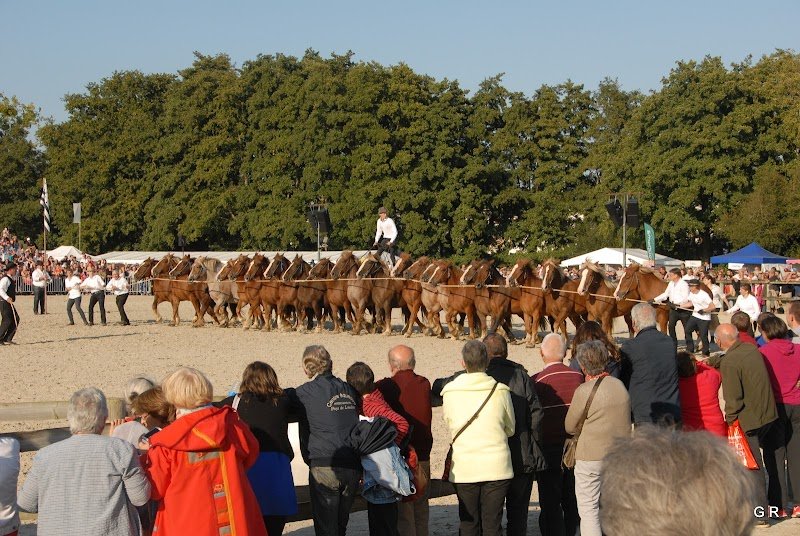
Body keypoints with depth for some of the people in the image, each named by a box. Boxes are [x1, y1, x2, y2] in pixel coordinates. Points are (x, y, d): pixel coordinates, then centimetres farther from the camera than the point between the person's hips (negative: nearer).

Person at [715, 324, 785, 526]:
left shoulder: (729, 363, -20)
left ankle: (760, 514, 6)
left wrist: (729, 417, -5)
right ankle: (779, 504, 33)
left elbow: (733, 398, -20)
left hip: (749, 420, -7)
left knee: (753, 466, 2)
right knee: (774, 461, 20)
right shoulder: (752, 349, 2)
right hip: (771, 414, 7)